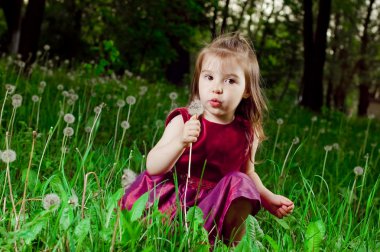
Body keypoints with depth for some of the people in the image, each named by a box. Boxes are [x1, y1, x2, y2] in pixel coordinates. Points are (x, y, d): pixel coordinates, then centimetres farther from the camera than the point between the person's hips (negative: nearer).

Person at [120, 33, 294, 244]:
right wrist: (181, 141, -36)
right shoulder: (183, 121, -11)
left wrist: (268, 199, 6)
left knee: (239, 182, -24)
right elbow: (152, 167, -21)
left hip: (217, 206, 2)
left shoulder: (247, 132, -2)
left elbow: (247, 172, 19)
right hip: (172, 201, -1)